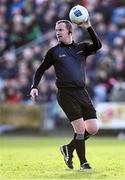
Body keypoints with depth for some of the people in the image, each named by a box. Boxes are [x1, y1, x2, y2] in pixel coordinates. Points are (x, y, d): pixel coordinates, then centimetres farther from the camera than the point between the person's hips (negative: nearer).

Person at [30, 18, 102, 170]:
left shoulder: (82, 47, 12)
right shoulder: (54, 52, 7)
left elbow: (97, 45, -6)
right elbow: (41, 69, 13)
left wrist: (88, 28, -13)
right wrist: (34, 86, 0)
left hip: (82, 92, 4)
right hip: (66, 94, -4)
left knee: (93, 129, 0)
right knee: (80, 128, -13)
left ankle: (69, 148, 21)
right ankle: (83, 163, -1)